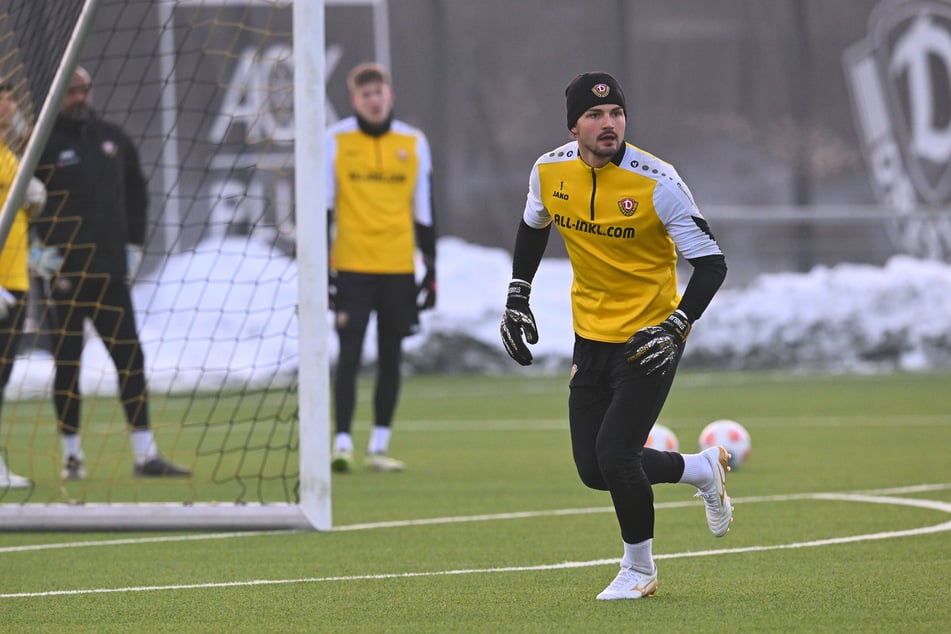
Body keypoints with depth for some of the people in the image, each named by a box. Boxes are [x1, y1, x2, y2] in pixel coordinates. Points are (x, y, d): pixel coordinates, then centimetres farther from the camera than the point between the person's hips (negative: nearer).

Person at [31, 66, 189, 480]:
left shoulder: (113, 139, 12)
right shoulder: (44, 143, -3)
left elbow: (135, 192, 21)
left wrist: (133, 244, 13)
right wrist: (43, 248, -11)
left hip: (111, 271, 4)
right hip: (66, 272, -4)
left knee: (130, 359, 2)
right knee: (67, 363, 2)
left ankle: (145, 454, 4)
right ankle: (72, 455, 9)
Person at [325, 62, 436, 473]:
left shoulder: (413, 143, 7)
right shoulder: (336, 141, 1)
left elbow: (424, 209, 12)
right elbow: (322, 205, 3)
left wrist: (431, 269, 9)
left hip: (398, 267, 2)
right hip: (351, 265, -2)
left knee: (391, 358, 6)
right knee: (349, 354, -7)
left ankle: (379, 446, 13)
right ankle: (343, 443, -6)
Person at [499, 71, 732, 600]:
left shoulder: (656, 182, -20)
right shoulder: (550, 171, -5)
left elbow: (711, 262, -16)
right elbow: (534, 227, 18)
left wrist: (675, 327, -27)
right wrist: (517, 298, 12)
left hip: (648, 336, -6)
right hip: (592, 336, 6)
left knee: (615, 454, -15)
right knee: (595, 470, 5)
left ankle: (639, 569, 10)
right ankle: (703, 470, 31)